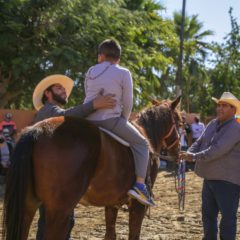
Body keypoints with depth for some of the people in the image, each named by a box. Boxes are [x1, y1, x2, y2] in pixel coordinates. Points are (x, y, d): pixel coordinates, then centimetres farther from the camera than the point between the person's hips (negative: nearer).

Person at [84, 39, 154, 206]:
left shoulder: (91, 72, 13)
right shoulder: (124, 73, 1)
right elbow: (127, 104, 0)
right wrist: (123, 122, 16)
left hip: (87, 120, 5)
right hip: (111, 120, -5)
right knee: (141, 144, 7)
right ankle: (140, 185, -9)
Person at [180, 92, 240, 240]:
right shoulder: (213, 124, 10)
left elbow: (218, 150, -27)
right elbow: (200, 142, 11)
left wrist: (194, 157, -25)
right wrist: (189, 153, -10)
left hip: (227, 180, -9)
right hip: (210, 177, 9)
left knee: (228, 215, -3)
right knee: (208, 213, 17)